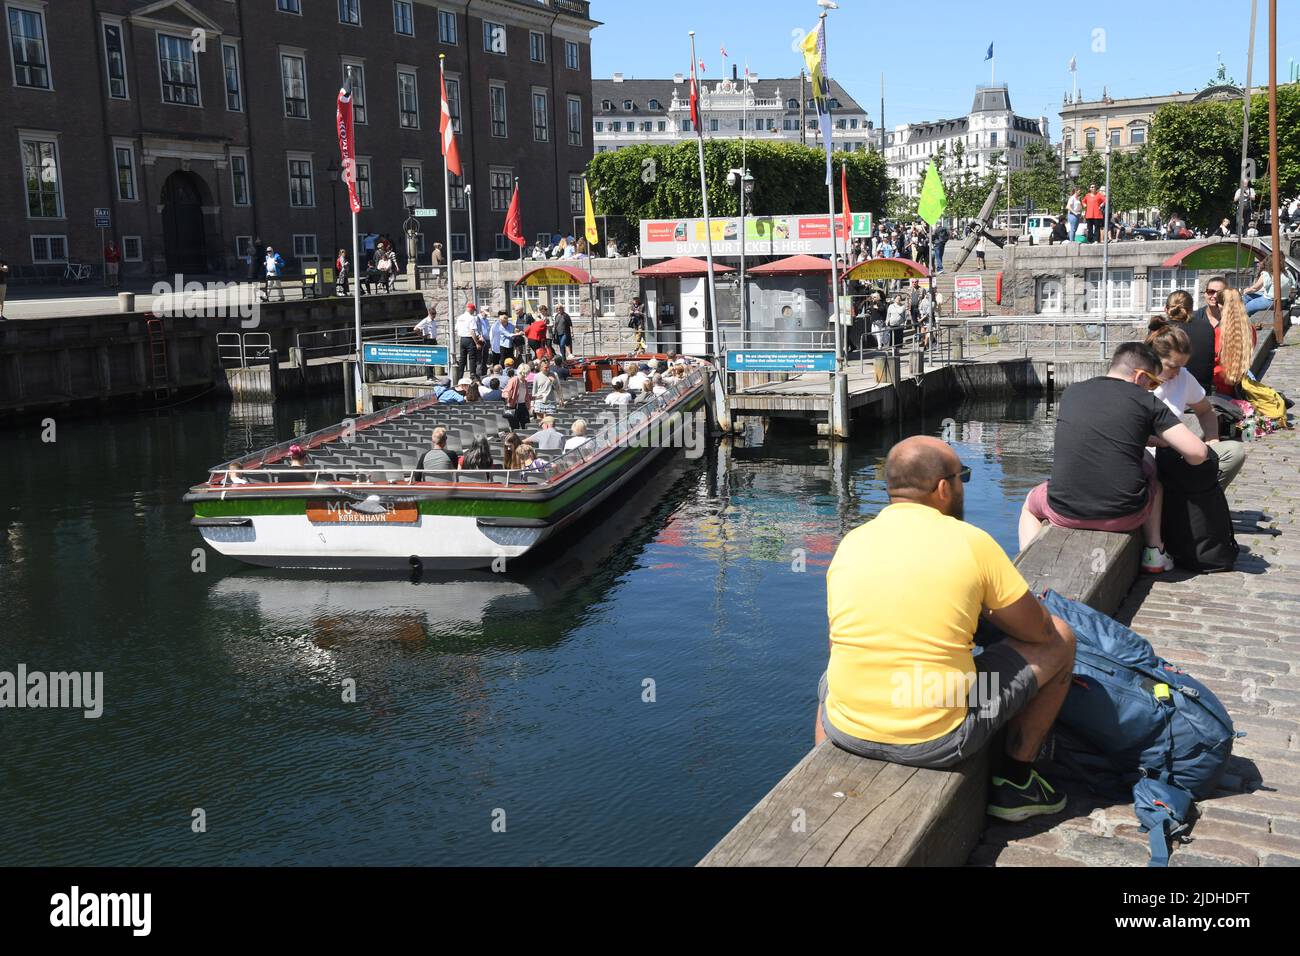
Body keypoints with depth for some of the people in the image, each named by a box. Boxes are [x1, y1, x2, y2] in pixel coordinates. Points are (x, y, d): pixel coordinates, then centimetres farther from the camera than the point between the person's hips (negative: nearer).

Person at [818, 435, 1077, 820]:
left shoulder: (850, 543, 3)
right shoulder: (971, 542, -8)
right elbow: (1039, 629, 2)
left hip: (845, 732, 4)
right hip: (939, 741, -4)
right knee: (1059, 640, 14)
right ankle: (1014, 780, 20)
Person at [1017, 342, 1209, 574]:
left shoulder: (1071, 393, 9)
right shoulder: (1147, 402, -1)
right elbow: (1197, 453, -5)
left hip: (1065, 513, 1)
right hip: (1124, 516, 0)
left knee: (1030, 504, 36)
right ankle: (1154, 552, 31)